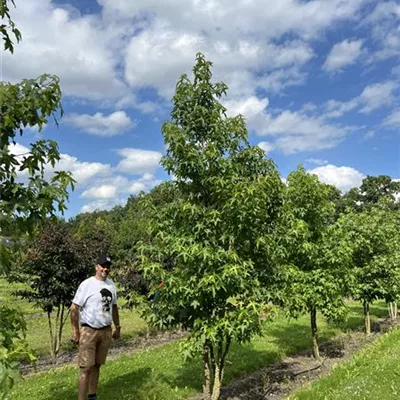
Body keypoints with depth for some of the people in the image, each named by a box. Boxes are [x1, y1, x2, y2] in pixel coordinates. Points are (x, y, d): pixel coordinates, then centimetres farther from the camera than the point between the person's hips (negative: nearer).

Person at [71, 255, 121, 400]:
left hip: (106, 331, 5)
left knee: (97, 365, 15)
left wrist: (117, 327, 16)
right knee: (86, 368, -5)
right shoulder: (87, 284, -11)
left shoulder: (111, 285, 7)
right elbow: (74, 308, -10)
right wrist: (75, 331, -13)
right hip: (89, 331, -5)